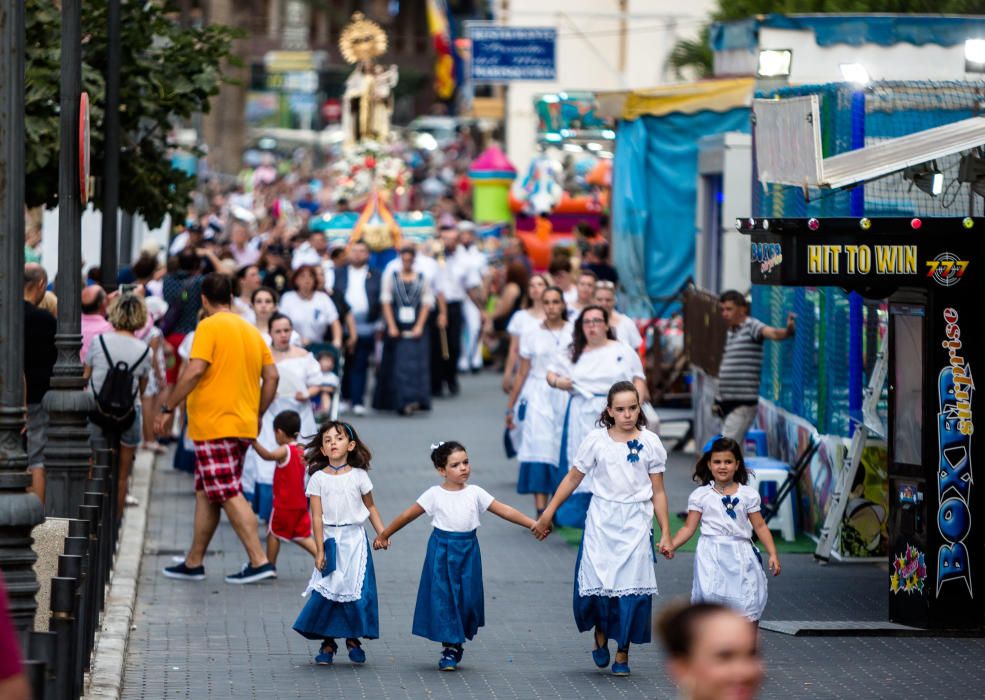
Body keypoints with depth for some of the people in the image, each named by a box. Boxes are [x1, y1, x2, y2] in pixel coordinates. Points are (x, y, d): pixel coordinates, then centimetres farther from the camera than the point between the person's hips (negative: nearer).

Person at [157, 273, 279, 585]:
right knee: (205, 493, 15)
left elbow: (194, 371, -19)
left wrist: (167, 409, -12)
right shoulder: (250, 330, 13)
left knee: (230, 495, -8)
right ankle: (193, 563, 19)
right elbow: (271, 376, 12)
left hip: (214, 425, -8)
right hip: (244, 425, 8)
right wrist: (257, 415, 21)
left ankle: (259, 561, -14)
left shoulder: (209, 327, -9)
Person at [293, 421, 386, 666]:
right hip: (329, 539, -1)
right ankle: (327, 642, 7)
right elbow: (317, 517, -4)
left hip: (354, 539, 1)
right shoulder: (318, 478, -2)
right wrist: (319, 551, -8)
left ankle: (353, 639, 14)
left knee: (356, 590, -1)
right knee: (326, 592, -4)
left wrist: (382, 533, 1)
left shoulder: (358, 476, 2)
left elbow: (370, 507, 12)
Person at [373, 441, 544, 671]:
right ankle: (450, 648, 5)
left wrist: (534, 525, -5)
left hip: (467, 551, 2)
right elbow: (408, 516, 3)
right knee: (443, 598, -3)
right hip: (442, 550, -2)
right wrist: (384, 535, 7)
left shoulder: (475, 493, 2)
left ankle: (456, 644, 20)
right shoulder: (435, 494, -4)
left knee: (467, 598, 2)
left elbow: (504, 511, 1)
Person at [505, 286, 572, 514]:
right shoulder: (531, 335, 6)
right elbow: (523, 373, 10)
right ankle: (541, 512, -16)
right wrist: (511, 406, 11)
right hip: (538, 398, -1)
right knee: (539, 447, -11)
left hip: (568, 395, 1)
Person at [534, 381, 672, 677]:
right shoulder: (596, 440, 0)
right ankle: (600, 633, 23)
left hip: (636, 523, 0)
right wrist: (548, 512, 9)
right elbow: (573, 478, 8)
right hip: (601, 521, 0)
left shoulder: (650, 442, 1)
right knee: (595, 582, -8)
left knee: (632, 585, -4)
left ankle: (623, 652, 10)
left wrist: (665, 533, 3)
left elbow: (658, 492, 5)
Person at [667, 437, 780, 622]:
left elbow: (760, 526, 8)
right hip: (712, 556, -1)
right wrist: (671, 545, -11)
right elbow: (689, 527, 4)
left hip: (740, 555, 1)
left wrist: (773, 554, 0)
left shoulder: (748, 494, 7)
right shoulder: (700, 495, 5)